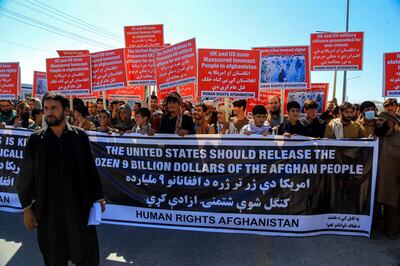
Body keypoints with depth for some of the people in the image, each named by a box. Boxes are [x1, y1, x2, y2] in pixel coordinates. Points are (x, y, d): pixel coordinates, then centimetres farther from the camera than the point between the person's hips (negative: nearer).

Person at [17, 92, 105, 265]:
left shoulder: (80, 136, -3)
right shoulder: (36, 140, -1)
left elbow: (90, 169, 2)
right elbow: (26, 176, 3)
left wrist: (97, 197, 5)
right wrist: (27, 207, 3)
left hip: (79, 205, -1)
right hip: (48, 208, 1)